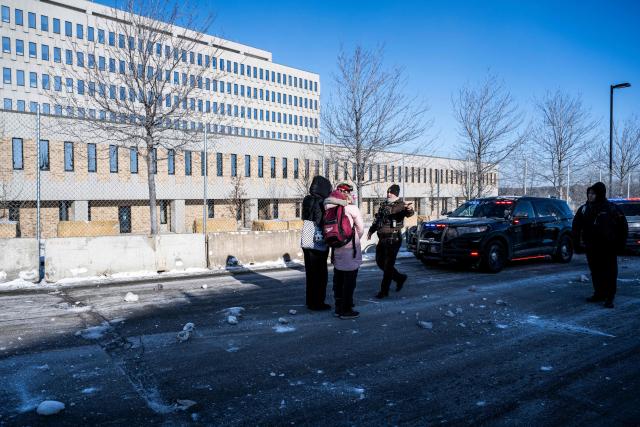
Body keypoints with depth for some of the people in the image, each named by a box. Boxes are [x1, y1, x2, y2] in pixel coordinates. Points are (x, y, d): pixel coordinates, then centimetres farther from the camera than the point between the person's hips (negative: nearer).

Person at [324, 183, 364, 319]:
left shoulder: (332, 209, 0)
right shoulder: (352, 208, -11)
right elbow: (361, 228, -4)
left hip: (336, 249, 6)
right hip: (350, 250, -6)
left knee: (338, 279, 16)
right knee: (349, 281, 3)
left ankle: (338, 307, 25)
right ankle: (346, 310, 8)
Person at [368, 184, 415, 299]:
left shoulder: (400, 205, -8)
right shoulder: (383, 204, 14)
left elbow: (408, 213, -31)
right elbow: (377, 219, 26)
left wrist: (409, 210, -54)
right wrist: (371, 231, 26)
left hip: (393, 239, -8)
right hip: (382, 238, 8)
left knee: (388, 265, -4)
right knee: (380, 262, 14)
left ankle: (384, 291, 4)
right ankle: (400, 278, 31)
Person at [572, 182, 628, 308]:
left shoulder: (611, 209, -6)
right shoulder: (584, 209, 4)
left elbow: (623, 227, 1)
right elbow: (576, 226, 13)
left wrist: (619, 244, -1)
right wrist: (578, 240, 5)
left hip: (608, 248, -4)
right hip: (591, 248, 4)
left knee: (610, 273, -1)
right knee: (595, 272, 11)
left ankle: (609, 298, 4)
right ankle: (599, 294, 23)